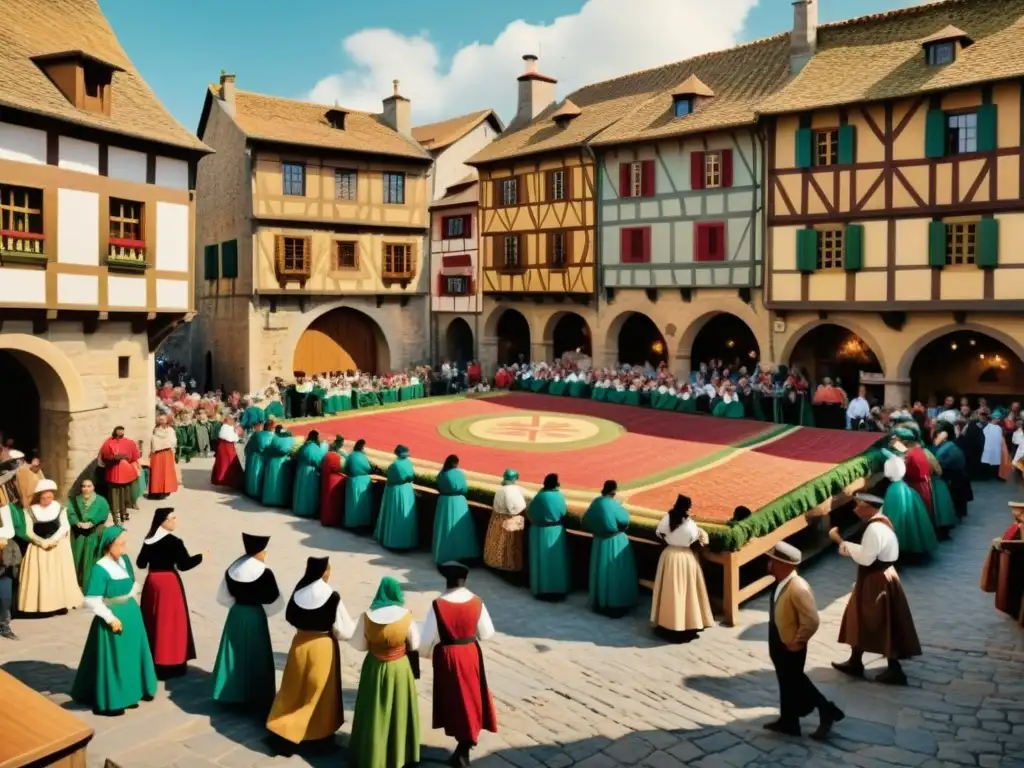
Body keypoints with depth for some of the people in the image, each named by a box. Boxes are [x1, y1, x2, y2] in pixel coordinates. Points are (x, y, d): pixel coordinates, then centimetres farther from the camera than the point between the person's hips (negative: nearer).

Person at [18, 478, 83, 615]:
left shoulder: (60, 508, 1)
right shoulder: (30, 511, -3)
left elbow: (65, 527, -6)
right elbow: (29, 532, -5)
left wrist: (53, 540, -19)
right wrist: (43, 542, -17)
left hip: (59, 547, 1)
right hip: (38, 548, -1)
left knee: (60, 574, 1)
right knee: (39, 576, -3)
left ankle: (61, 603, 5)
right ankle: (39, 604, 0)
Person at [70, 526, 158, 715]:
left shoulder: (124, 560, 0)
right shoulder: (100, 568, -22)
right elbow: (91, 601, -24)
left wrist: (130, 603, 9)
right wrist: (110, 618, -20)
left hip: (131, 615, 8)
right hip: (114, 618, -8)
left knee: (131, 656, 17)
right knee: (112, 660, 3)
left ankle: (128, 694, 33)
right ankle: (108, 702, 18)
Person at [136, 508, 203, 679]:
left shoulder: (148, 540, 3)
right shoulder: (174, 542, -17)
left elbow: (140, 563, 9)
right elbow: (184, 564, -16)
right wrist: (200, 557, -5)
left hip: (152, 581, 6)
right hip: (169, 583, -6)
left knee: (153, 620, 17)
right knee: (169, 622, 2)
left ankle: (151, 659, 27)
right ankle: (169, 663, 7)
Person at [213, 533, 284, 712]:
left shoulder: (232, 568, -2)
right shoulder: (264, 573, -17)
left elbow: (223, 597, 7)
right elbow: (275, 603, -12)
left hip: (236, 615, 5)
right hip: (255, 617, -5)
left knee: (235, 653, 17)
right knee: (254, 656, 5)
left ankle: (232, 693, 27)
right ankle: (256, 698, 12)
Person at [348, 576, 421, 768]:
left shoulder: (367, 616, -16)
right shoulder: (406, 616, -17)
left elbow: (359, 645, -5)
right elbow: (414, 645, -5)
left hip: (374, 668, 1)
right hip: (399, 668, -1)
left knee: (374, 712, 16)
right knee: (398, 710, 16)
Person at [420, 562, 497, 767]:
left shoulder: (438, 605, -18)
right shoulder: (476, 602, -9)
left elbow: (428, 638, -12)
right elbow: (487, 633, -1)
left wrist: (425, 653, 9)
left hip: (447, 656, -2)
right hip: (471, 653, 3)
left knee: (453, 697, 16)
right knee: (470, 696, 17)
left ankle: (463, 740, 28)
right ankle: (465, 746, 23)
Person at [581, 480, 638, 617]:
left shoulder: (595, 503, -4)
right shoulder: (613, 505, -20)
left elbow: (586, 523, 4)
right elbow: (625, 521, -14)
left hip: (600, 542, 6)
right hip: (616, 542, -5)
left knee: (602, 571, 15)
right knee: (616, 572, 5)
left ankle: (601, 602, 25)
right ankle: (618, 603, 12)